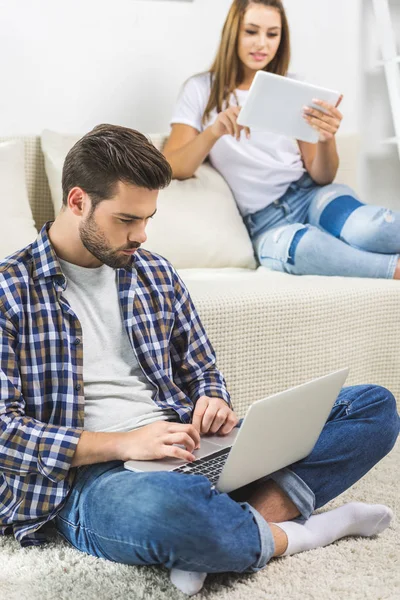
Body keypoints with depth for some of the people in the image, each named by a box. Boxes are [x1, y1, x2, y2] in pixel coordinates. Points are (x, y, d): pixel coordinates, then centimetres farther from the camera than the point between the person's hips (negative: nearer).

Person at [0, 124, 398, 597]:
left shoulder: (156, 273, 16)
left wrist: (214, 405, -3)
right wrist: (121, 443, -20)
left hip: (188, 450, 7)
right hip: (92, 474, -6)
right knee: (158, 509, -45)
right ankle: (291, 534, -14)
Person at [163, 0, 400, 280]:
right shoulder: (201, 89, 5)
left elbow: (322, 177, 4)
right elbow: (172, 168, -7)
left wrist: (326, 139, -19)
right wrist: (213, 132, -26)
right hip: (265, 222, -2)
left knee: (366, 229, -36)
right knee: (300, 244, -39)